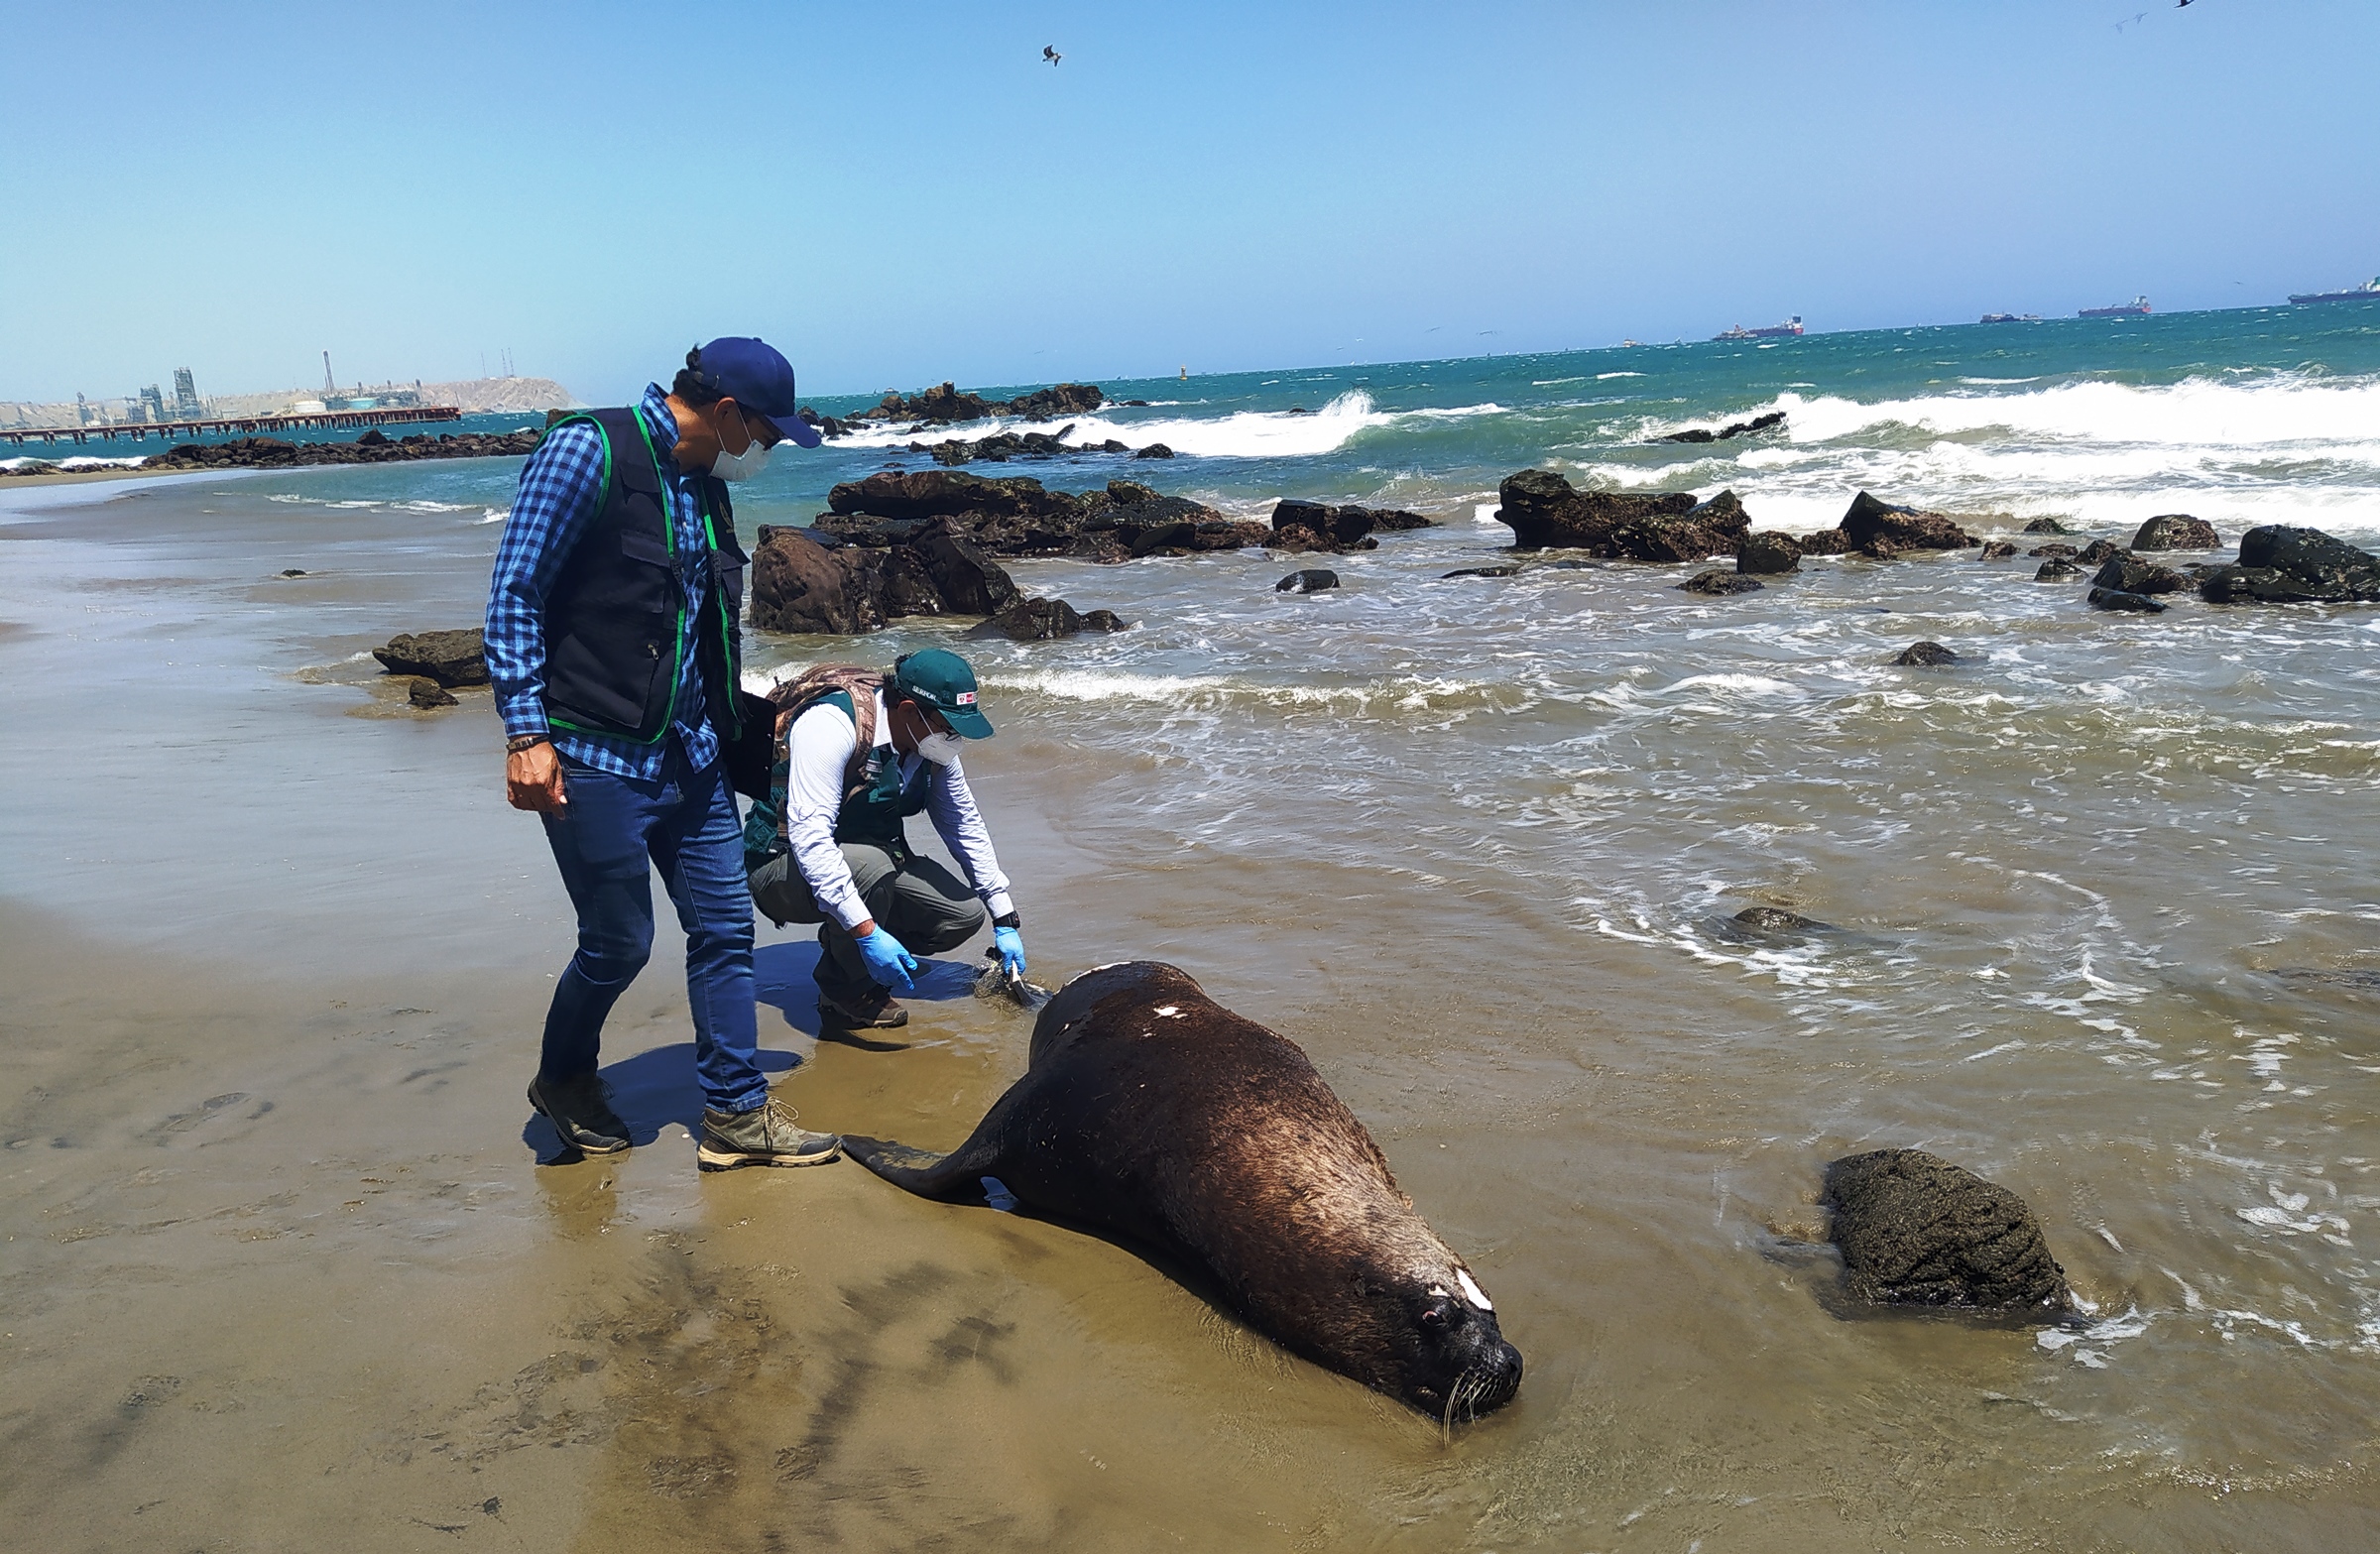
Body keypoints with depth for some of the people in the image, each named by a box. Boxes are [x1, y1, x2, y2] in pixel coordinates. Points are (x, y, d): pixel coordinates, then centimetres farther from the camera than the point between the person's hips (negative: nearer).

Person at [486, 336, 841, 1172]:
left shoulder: (705, 485, 12)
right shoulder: (590, 452, -12)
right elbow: (514, 596, -14)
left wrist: (723, 733, 26)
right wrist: (526, 733, -19)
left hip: (688, 756, 8)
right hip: (594, 757, -8)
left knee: (723, 927, 7)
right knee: (618, 943, 3)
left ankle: (735, 1115, 18)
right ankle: (563, 1080, 31)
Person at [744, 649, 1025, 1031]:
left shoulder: (931, 745, -5)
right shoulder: (832, 723, -29)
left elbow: (966, 826, 8)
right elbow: (808, 835, -36)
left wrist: (1005, 921, 8)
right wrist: (866, 931, -42)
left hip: (872, 861, 7)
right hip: (785, 867, -7)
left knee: (966, 913, -10)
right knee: (870, 866, -37)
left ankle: (841, 945, 13)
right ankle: (845, 994, -12)